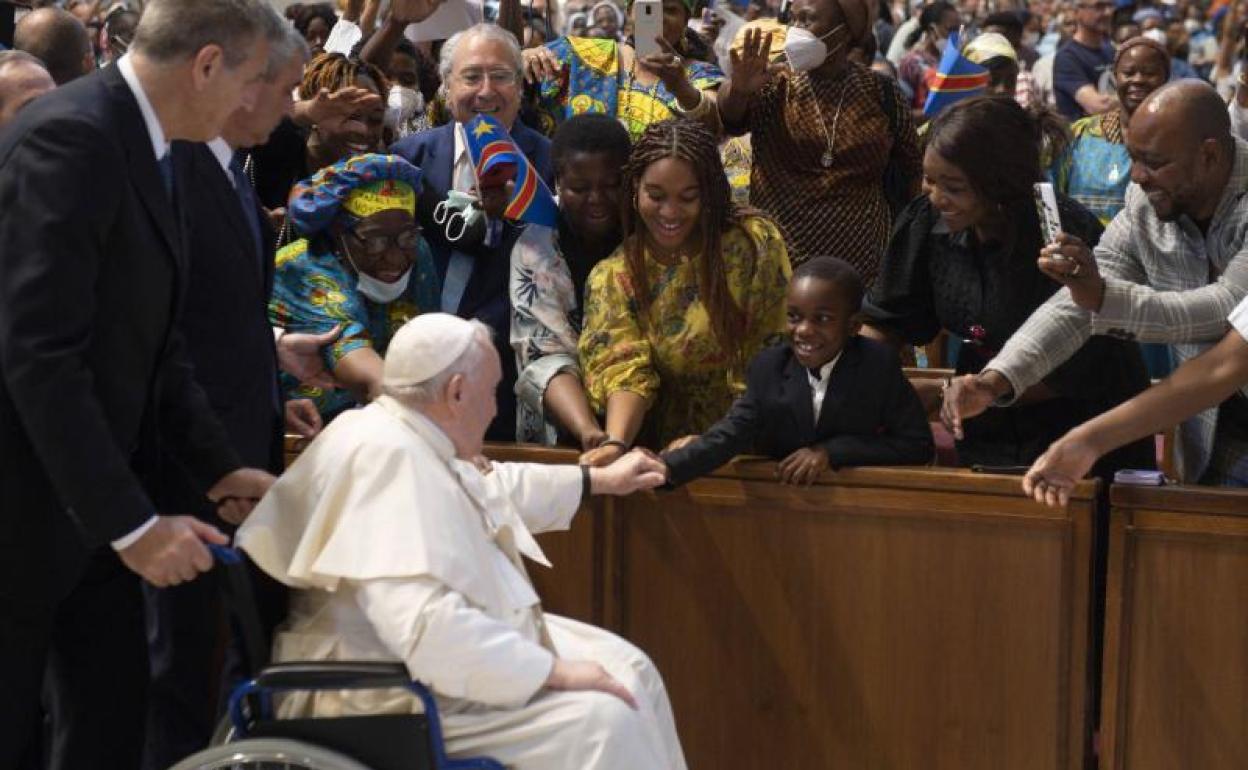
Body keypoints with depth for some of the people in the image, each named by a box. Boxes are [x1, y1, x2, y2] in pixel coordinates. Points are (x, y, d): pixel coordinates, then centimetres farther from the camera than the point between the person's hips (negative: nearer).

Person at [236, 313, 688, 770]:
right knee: (603, 720, -21)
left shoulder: (411, 442, 8)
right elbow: (424, 624, -34)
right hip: (402, 697, -11)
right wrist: (553, 671, -26)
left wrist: (599, 480, 39)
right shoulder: (389, 457, -24)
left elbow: (491, 489, 32)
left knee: (628, 669, 11)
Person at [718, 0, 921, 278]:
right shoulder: (776, 87, -1)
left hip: (860, 258, 0)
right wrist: (738, 90, -42)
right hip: (779, 256, 0)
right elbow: (730, 117, -21)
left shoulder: (880, 92, 1)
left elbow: (909, 168, 11)